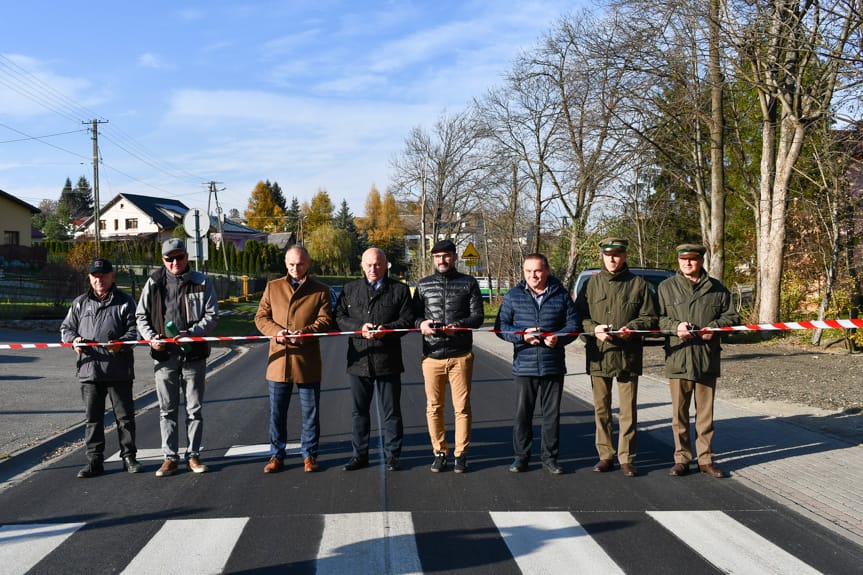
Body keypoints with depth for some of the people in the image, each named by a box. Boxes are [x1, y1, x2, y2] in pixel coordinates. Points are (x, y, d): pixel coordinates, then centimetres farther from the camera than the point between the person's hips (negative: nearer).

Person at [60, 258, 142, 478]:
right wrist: (73, 338, -4)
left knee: (125, 415, 4)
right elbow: (66, 328, 19)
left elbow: (134, 329, -1)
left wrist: (121, 342, -21)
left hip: (119, 370, -3)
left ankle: (129, 457, 15)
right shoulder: (80, 303, 14)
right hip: (89, 369, 3)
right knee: (92, 418, 7)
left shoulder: (125, 302, 4)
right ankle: (94, 460, 15)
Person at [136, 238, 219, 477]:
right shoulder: (154, 283, 5)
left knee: (195, 408, 7)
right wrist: (150, 337, -7)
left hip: (194, 354, -1)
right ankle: (170, 457, 16)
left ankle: (193, 455, 18)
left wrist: (190, 333, -18)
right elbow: (141, 315, 10)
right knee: (167, 409, 8)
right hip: (164, 355, 2)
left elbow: (212, 315, -3)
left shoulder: (202, 282, 0)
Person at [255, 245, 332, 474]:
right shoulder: (273, 287, 11)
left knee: (310, 412, 6)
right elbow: (261, 317, 6)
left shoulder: (320, 291, 5)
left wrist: (304, 332, -22)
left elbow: (325, 320, -4)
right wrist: (276, 331, -14)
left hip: (308, 361, -1)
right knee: (276, 412, 8)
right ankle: (276, 455, 21)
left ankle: (309, 455, 19)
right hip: (279, 359, 2)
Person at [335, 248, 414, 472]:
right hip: (358, 359, 2)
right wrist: (359, 328, -14)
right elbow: (339, 317, 4)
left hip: (388, 360, -2)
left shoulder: (399, 289, 4)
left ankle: (392, 455, 17)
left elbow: (407, 320, -1)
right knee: (359, 410, 10)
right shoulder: (350, 289, 10)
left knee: (391, 411, 6)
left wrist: (386, 329, -18)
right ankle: (359, 454, 21)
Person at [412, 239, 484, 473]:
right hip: (432, 355, 2)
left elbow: (478, 316, 1)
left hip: (461, 355, -2)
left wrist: (458, 326, -17)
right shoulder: (423, 285, 11)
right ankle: (439, 452, 17)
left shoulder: (468, 283, 5)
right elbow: (414, 315, 12)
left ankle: (460, 454, 13)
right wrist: (421, 324, -11)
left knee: (462, 407, 2)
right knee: (433, 407, 5)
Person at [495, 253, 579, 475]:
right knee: (522, 413, 6)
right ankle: (521, 456, 18)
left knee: (551, 413, 9)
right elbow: (500, 326, 2)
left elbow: (573, 324, 4)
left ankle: (549, 457, 21)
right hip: (524, 365, 0)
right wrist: (522, 335, -15)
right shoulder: (513, 296, 3)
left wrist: (558, 338, -16)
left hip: (553, 365, 1)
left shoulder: (561, 295, 4)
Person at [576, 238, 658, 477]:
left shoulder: (638, 284, 4)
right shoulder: (592, 283, 7)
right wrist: (594, 328, -14)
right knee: (601, 409, 9)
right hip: (598, 355, 2)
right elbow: (579, 316, 5)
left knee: (628, 410, 3)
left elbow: (650, 318, 3)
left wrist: (631, 327, -15)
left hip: (628, 356, -1)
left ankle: (627, 458, 13)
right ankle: (605, 455, 21)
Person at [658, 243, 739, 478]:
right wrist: (675, 326, -16)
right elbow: (657, 318, 3)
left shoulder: (716, 288, 8)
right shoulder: (666, 287, 5)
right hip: (677, 359, -1)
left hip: (707, 359, 1)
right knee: (680, 413, 5)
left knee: (706, 412, 9)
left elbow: (731, 316, 11)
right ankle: (681, 458, 15)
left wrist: (715, 326, -8)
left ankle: (706, 459, 19)